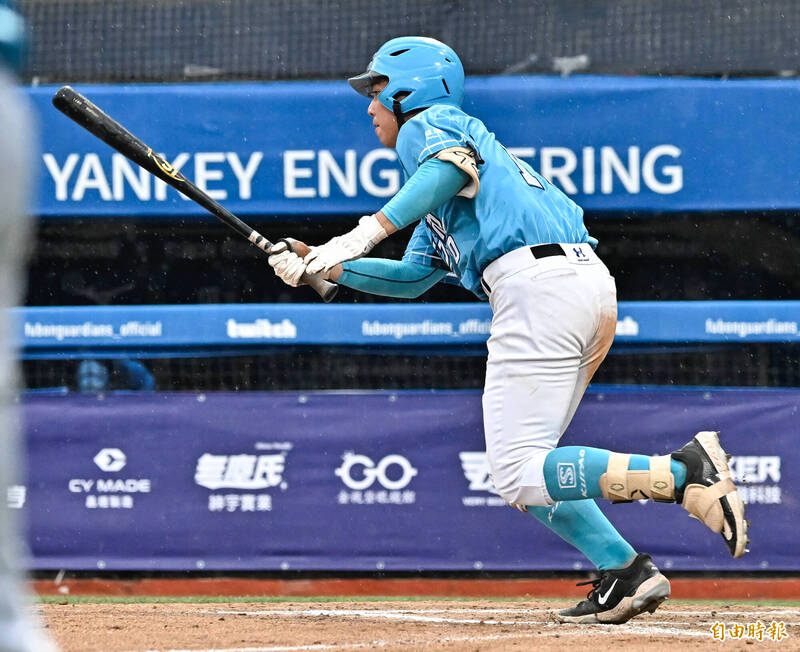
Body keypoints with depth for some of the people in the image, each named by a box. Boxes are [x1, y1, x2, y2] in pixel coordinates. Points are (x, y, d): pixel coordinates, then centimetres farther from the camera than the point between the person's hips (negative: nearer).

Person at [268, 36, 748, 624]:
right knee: (524, 465, 14)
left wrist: (369, 231, -22)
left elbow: (454, 167, -15)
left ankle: (685, 471, -25)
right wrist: (325, 267, 32)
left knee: (520, 477, -14)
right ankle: (623, 572, 2)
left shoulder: (427, 124, 9)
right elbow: (412, 278, 41)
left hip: (539, 284, -10)